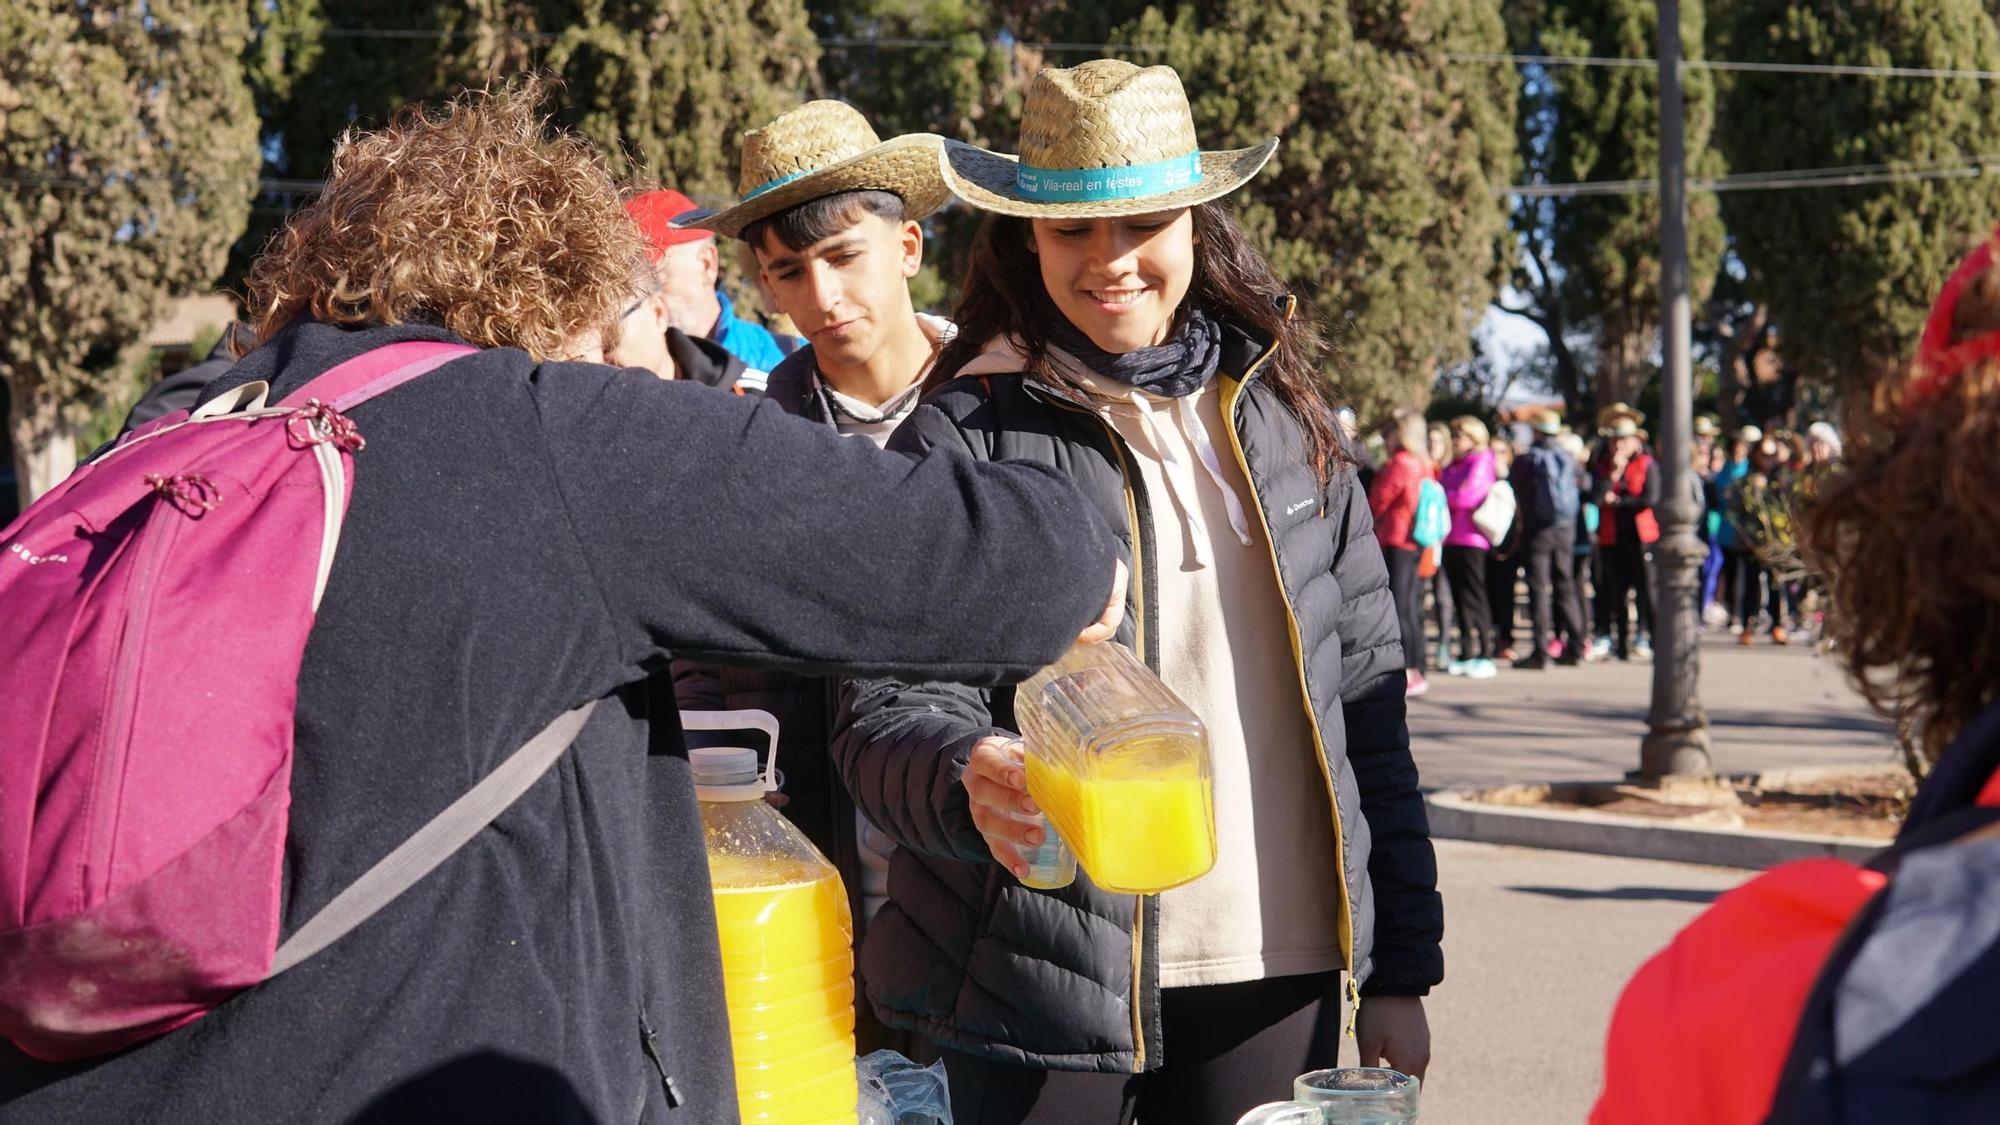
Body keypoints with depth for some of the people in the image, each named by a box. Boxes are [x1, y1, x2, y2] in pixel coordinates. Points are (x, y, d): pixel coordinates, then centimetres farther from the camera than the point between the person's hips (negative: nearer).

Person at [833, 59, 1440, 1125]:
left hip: (1278, 968, 3)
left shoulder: (1281, 412, 7)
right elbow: (889, 715, -9)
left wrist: (1401, 967, 8)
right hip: (1045, 985, -3)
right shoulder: (964, 435, -4)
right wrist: (971, 781, -32)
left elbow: (1364, 694, 10)